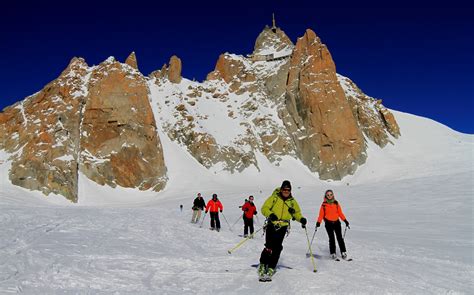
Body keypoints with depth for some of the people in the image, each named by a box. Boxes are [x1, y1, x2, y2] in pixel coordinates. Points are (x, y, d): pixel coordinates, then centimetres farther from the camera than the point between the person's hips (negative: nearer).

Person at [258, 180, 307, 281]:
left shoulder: (292, 201, 11)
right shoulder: (274, 198, 0)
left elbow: (296, 212, 19)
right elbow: (264, 208, -3)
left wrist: (301, 219, -2)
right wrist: (270, 214, -23)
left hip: (283, 227, 3)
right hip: (271, 225, -3)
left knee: (277, 248, -4)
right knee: (269, 247, -11)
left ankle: (271, 268, 6)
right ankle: (262, 265, 7)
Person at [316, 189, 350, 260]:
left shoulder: (336, 203, 7)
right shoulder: (324, 204, 1)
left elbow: (340, 213, 9)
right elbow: (321, 214, 0)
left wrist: (345, 220, -1)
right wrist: (318, 222, -13)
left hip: (336, 222, 2)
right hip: (328, 223, -2)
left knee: (340, 237, -2)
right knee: (331, 238, -5)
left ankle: (343, 252, 5)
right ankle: (333, 253, 2)